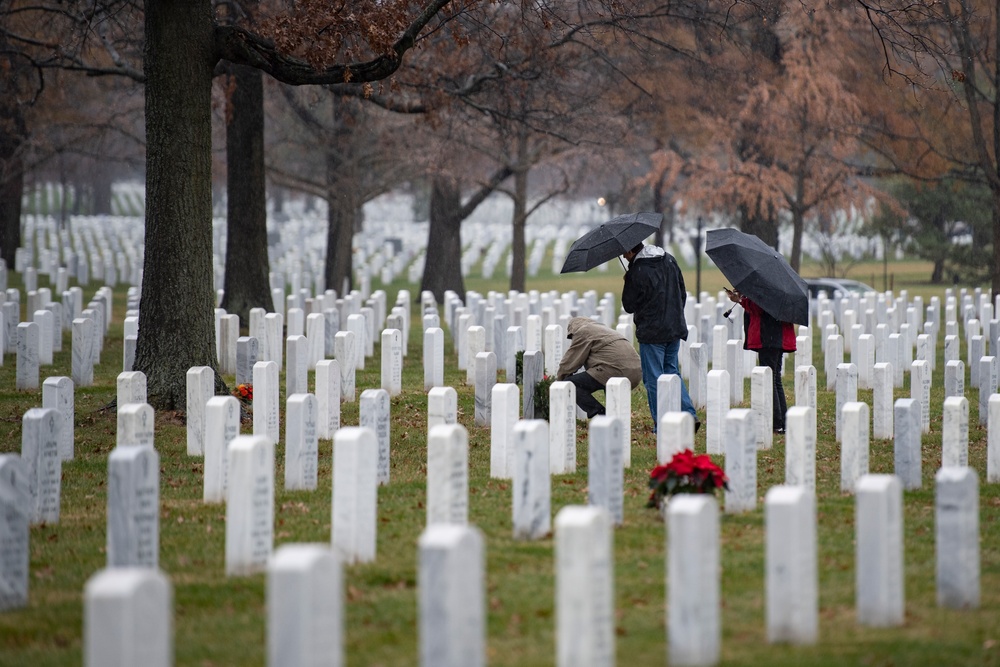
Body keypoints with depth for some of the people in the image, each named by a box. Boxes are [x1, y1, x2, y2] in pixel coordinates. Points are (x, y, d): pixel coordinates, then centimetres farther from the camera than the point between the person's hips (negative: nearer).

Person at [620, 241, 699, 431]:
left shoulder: (637, 271, -18)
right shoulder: (669, 260, 5)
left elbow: (629, 306, -8)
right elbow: (682, 293, 13)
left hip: (651, 332, -7)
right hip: (675, 329, 7)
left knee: (653, 378, 2)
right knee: (671, 372, 17)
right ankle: (689, 414, 5)